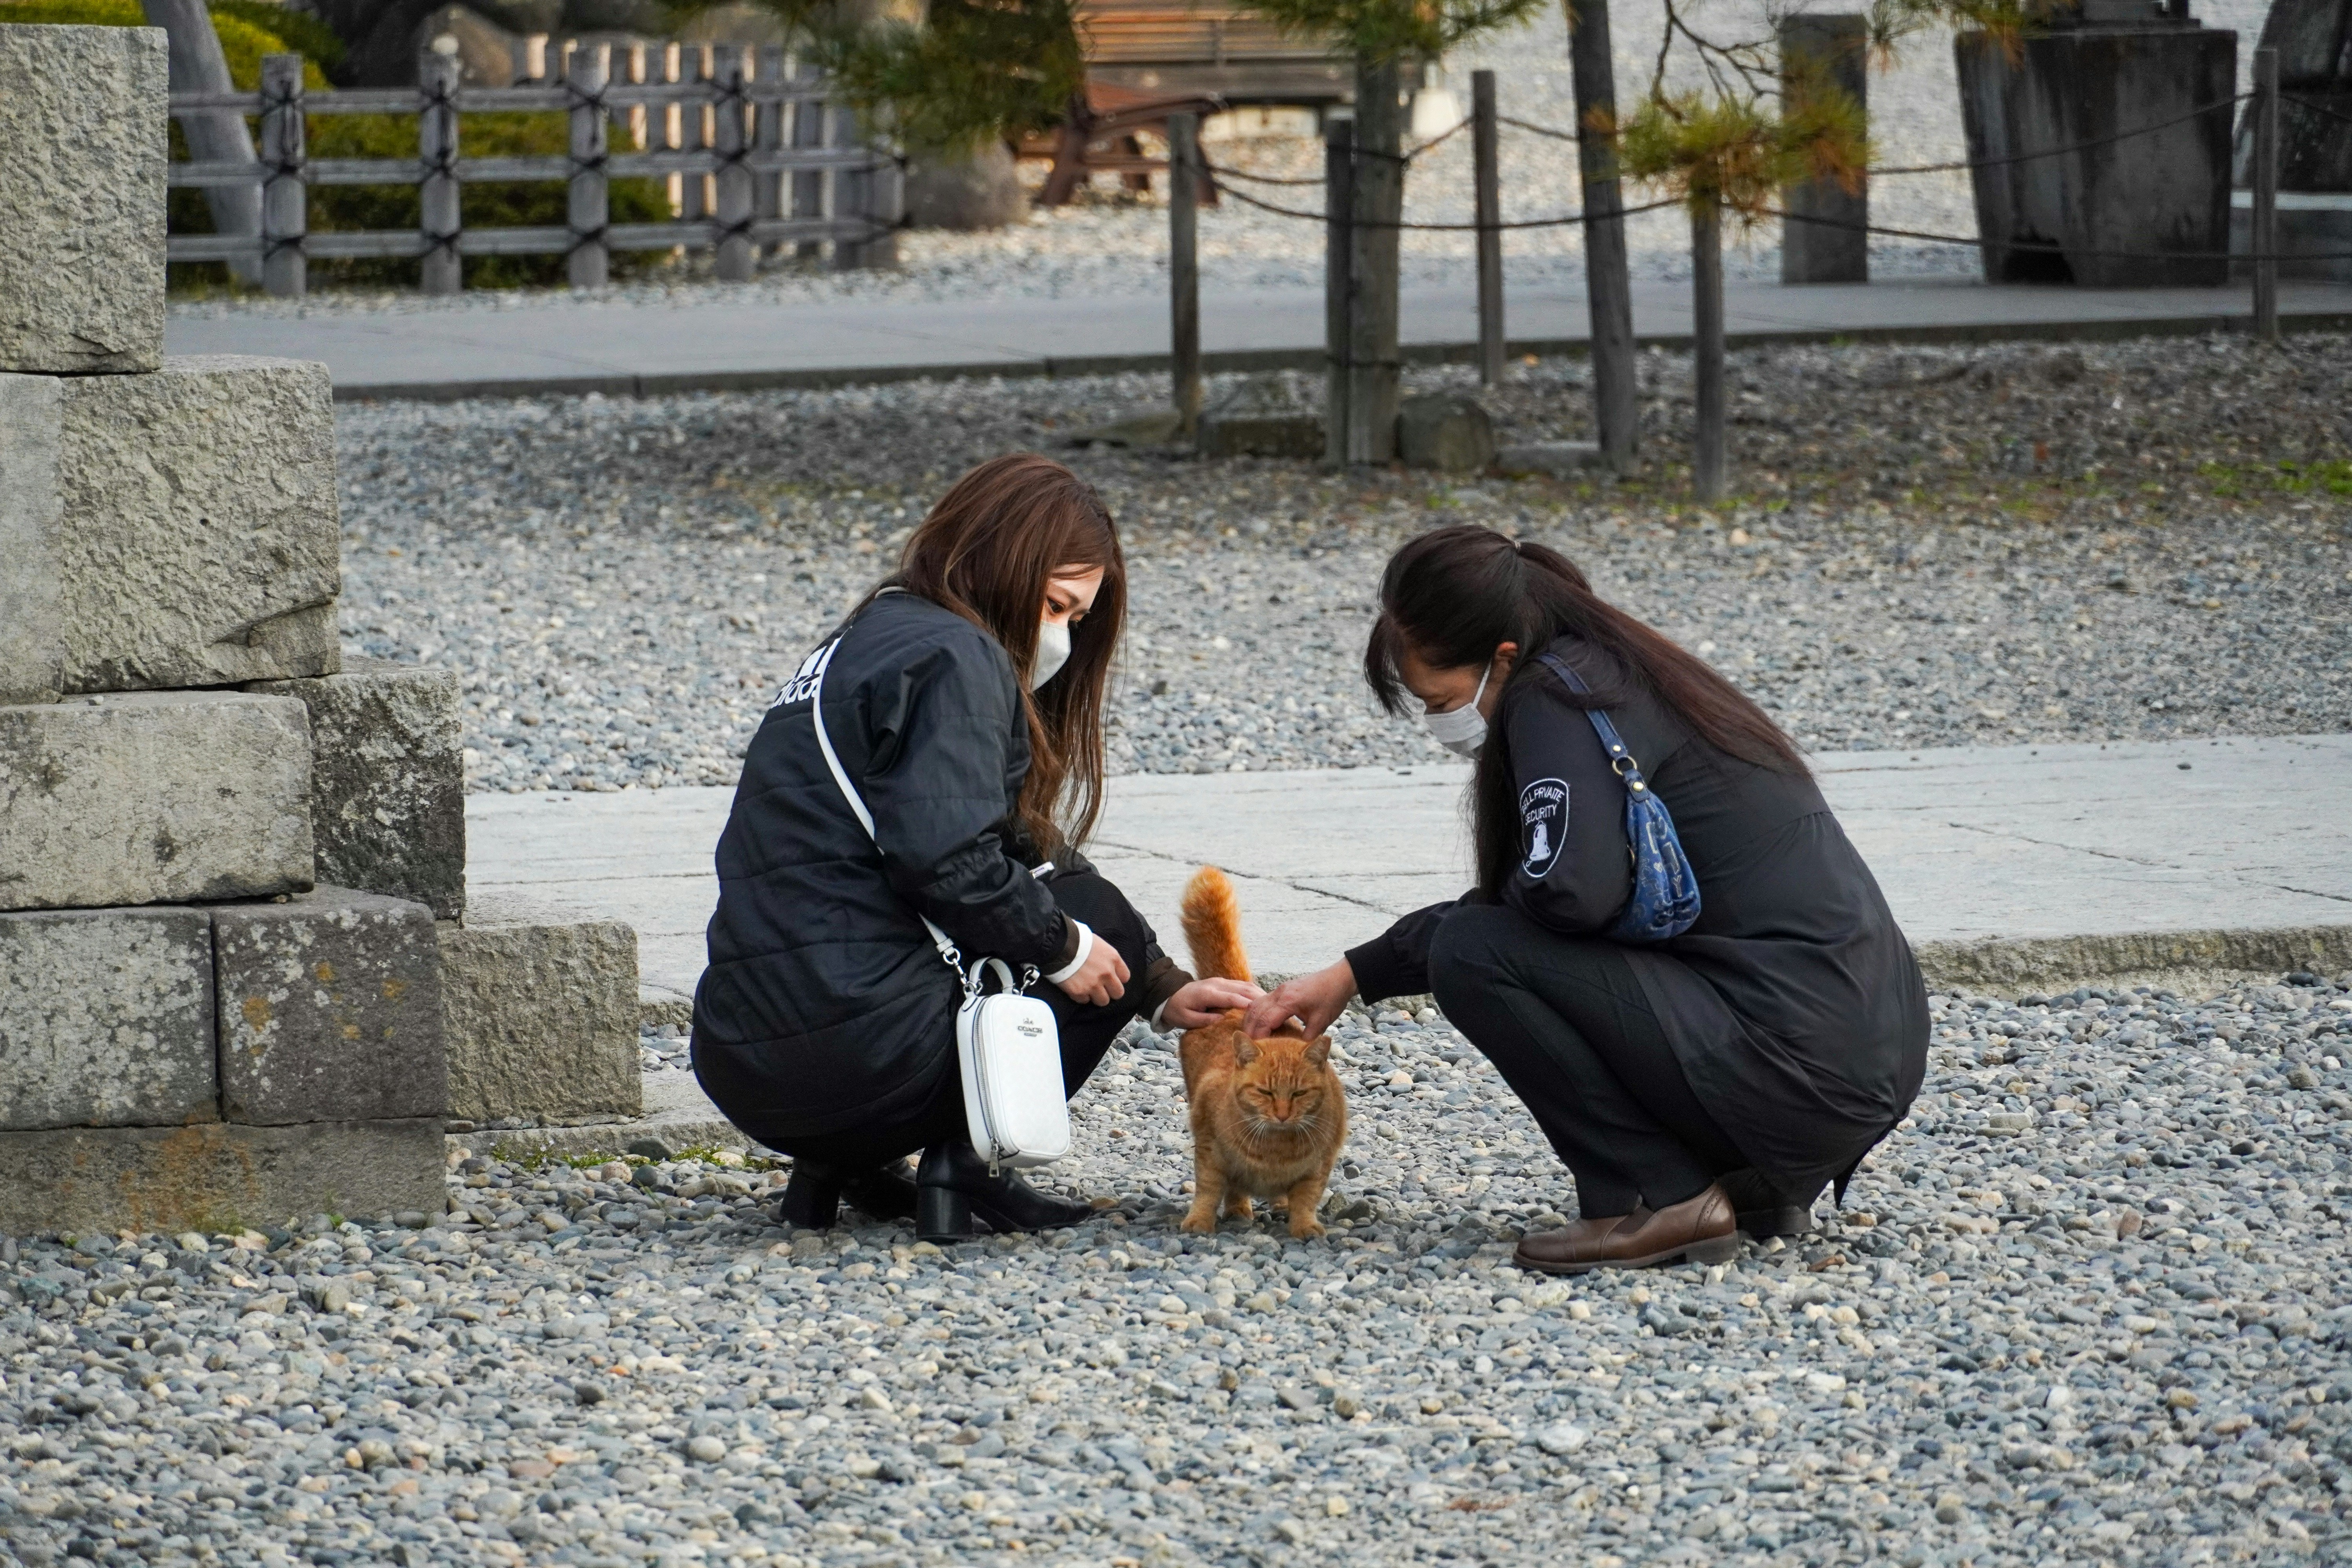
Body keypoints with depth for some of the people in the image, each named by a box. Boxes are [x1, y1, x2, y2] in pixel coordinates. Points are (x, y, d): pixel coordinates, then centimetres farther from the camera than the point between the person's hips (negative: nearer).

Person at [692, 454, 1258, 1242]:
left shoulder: (868, 646, 25)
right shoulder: (951, 655, -6)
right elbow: (944, 858, -20)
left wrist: (1163, 992, 21)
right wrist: (1062, 944, -4)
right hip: (855, 1053, -9)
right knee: (1095, 917, 11)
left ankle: (838, 1164, 13)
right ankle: (955, 1162, -3)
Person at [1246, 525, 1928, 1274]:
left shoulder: (1557, 698, -11)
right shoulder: (1606, 676, 18)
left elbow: (1570, 890, -26)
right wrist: (1354, 976, 23)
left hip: (1799, 1075, -10)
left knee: (1473, 955, -10)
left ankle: (1660, 1197, -5)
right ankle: (1756, 1182, 16)